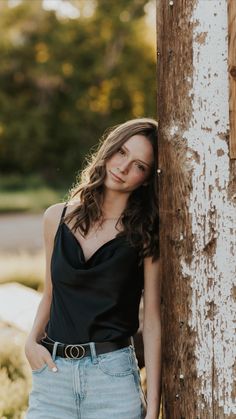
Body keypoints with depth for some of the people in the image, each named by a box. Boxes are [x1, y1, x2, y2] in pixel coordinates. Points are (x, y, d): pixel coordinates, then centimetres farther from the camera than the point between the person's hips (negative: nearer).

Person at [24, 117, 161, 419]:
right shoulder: (57, 218, 7)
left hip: (114, 373, -3)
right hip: (53, 373, 3)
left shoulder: (145, 234, -3)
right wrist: (31, 341, 0)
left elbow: (153, 321, -4)